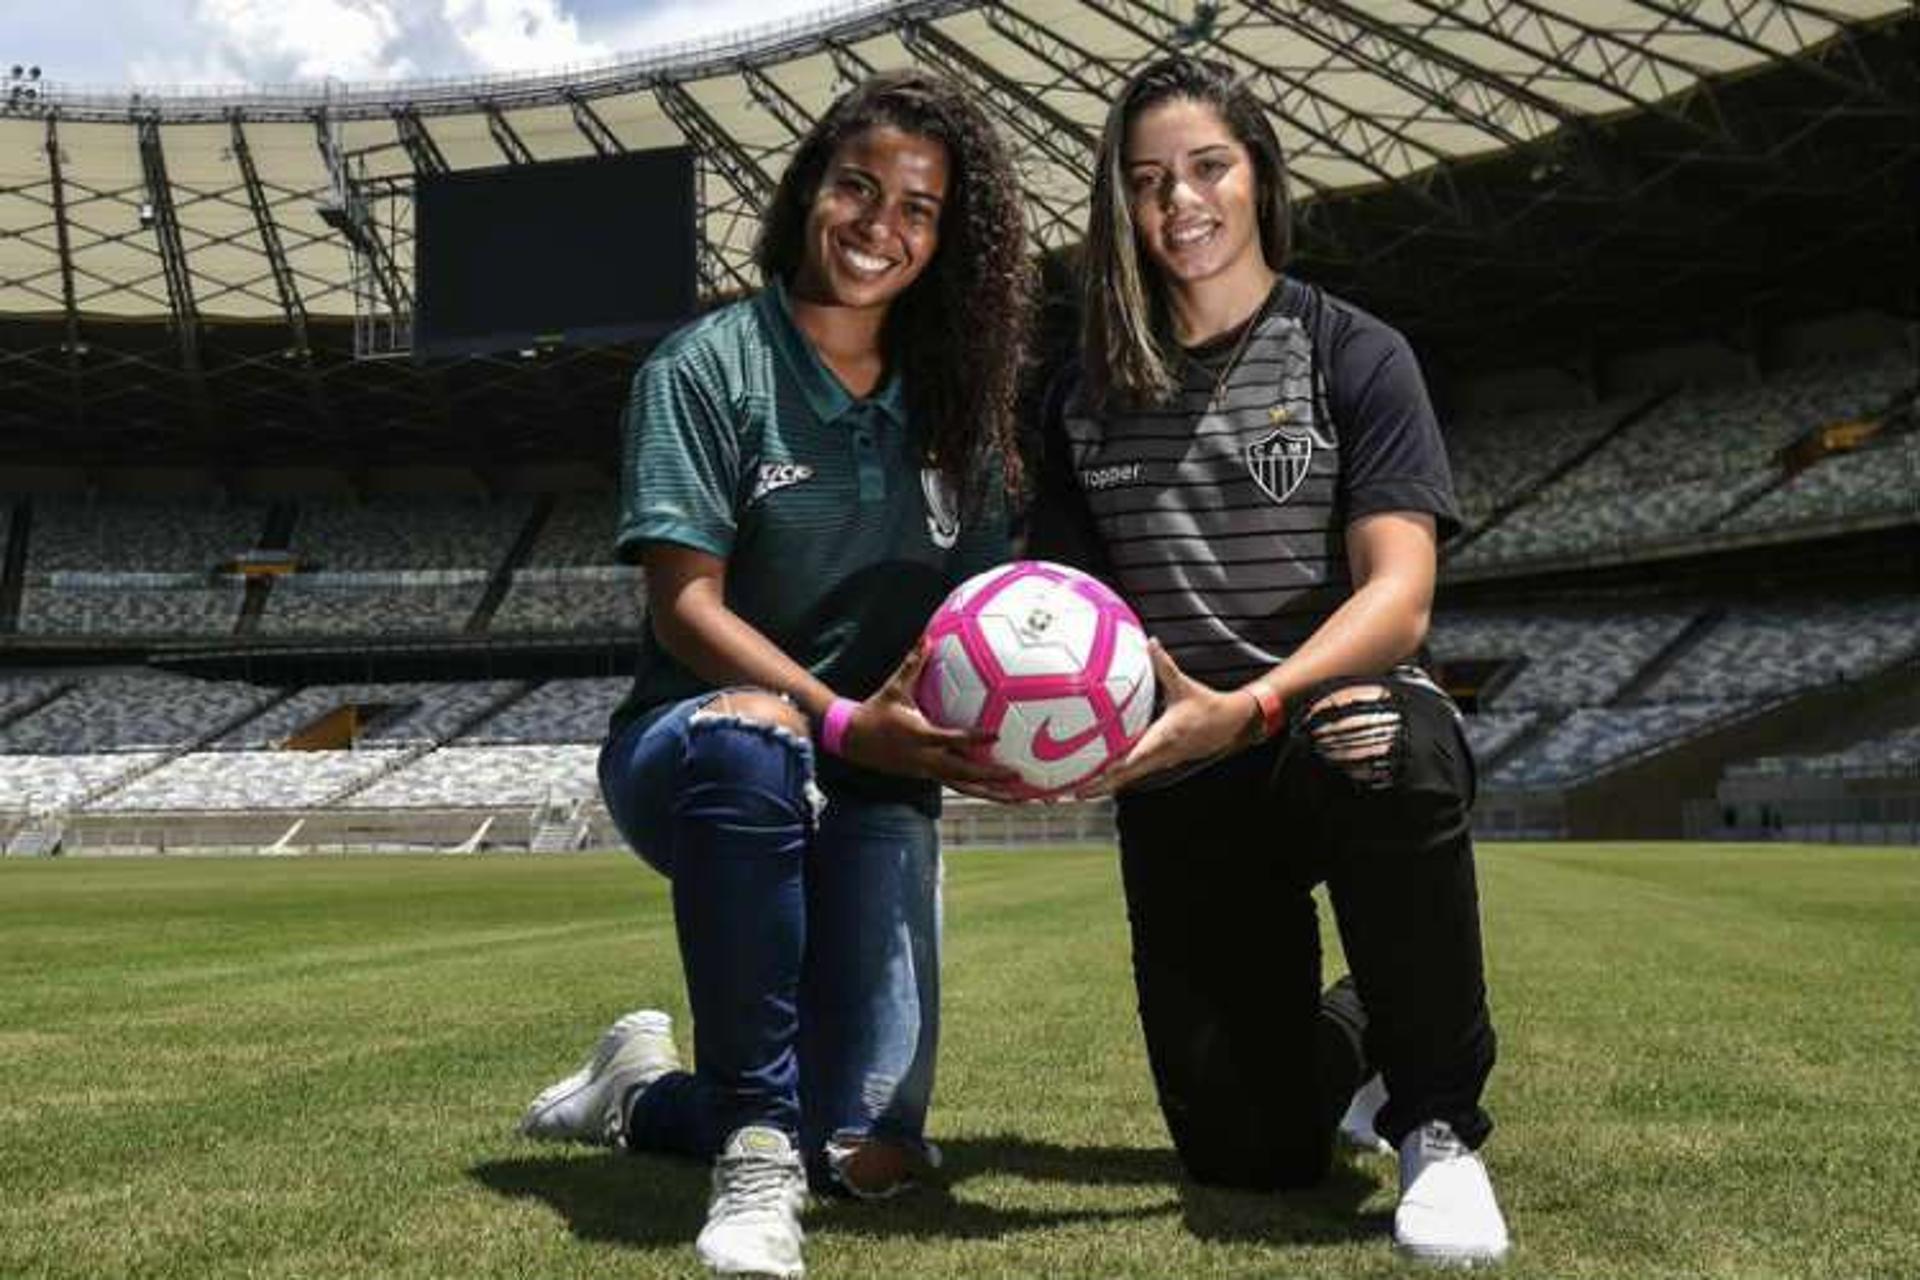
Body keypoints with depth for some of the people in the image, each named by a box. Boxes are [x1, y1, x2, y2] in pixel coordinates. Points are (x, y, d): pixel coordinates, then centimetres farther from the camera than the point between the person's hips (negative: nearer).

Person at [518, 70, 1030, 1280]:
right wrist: (840, 720, -27)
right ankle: (754, 1140, -29)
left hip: (870, 786, 5)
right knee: (750, 736, -43)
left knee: (870, 1158, -6)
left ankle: (644, 1090, 28)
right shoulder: (711, 364, -5)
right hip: (689, 751, -4)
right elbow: (685, 605, -13)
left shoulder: (954, 408, 10)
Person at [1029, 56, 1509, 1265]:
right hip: (1178, 785, 3)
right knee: (1251, 1150, -4)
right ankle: (1348, 1035, 35)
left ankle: (1439, 1119, -18)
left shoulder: (1354, 356, 0)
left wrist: (1247, 708, -30)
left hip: (1342, 719, -3)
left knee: (1381, 750, -41)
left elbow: (1398, 596, -13)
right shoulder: (1090, 395, 11)